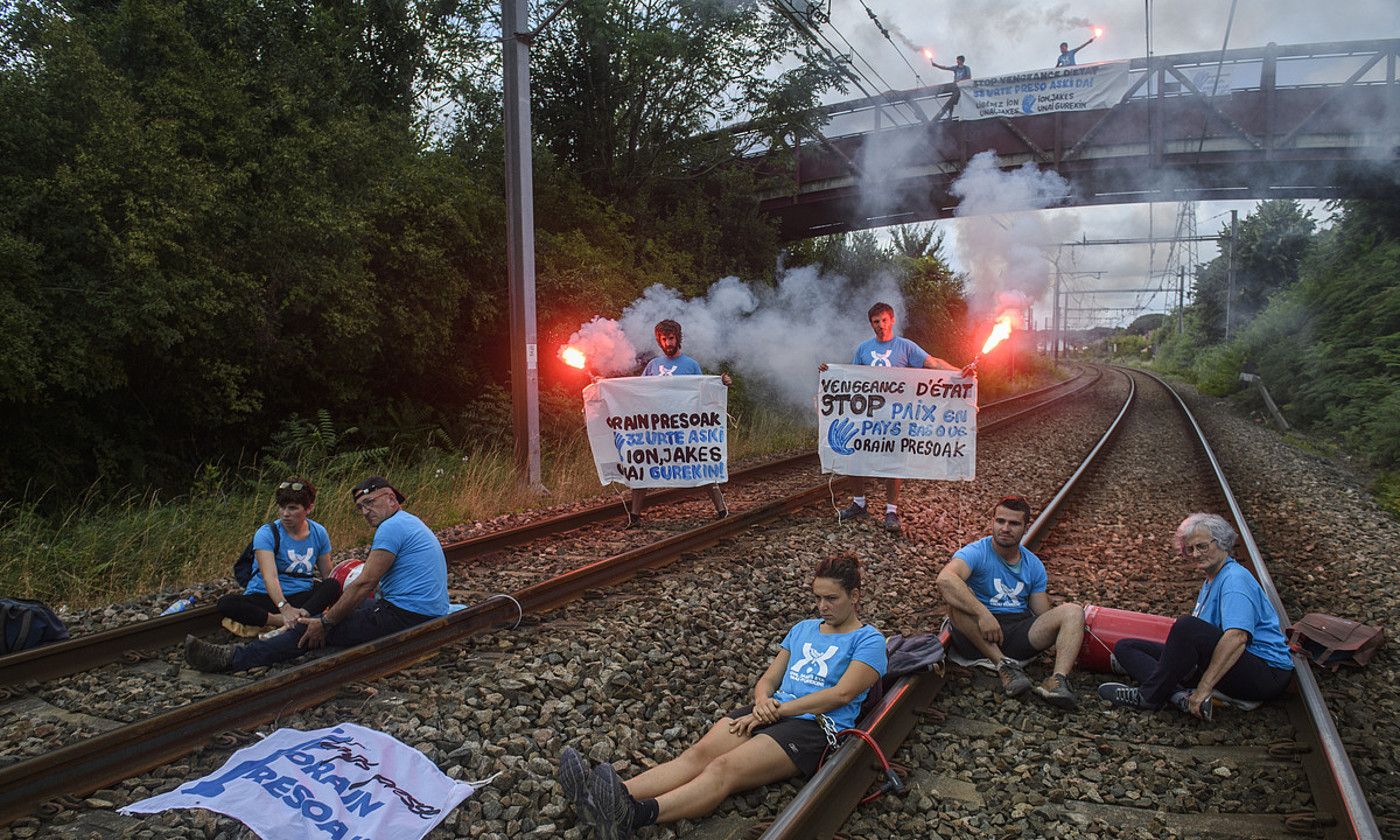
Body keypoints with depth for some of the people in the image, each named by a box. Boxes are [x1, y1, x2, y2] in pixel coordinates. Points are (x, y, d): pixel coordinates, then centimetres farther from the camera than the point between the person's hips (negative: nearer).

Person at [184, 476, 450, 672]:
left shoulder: (392, 527, -13)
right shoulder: (410, 523, 20)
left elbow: (365, 584, -16)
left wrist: (325, 622, -9)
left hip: (406, 618, -10)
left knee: (315, 630, -8)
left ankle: (233, 657, -4)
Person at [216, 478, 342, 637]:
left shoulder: (318, 533, 3)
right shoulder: (266, 534, -11)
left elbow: (328, 575, 6)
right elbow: (270, 577, -26)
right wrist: (284, 607, -44)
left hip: (302, 597, 2)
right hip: (265, 596, -2)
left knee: (334, 585, -28)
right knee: (226, 603, -31)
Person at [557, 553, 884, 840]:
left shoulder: (868, 640, 4)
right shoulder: (804, 628, 24)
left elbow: (842, 693, -10)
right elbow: (769, 678, 18)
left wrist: (776, 711, -13)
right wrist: (763, 701, -7)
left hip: (814, 726, -6)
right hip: (772, 711, 6)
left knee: (725, 767, -32)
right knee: (698, 754, -22)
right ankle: (604, 802, -42)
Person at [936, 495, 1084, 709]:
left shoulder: (1034, 565, 12)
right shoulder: (976, 552, -8)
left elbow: (1044, 615, 12)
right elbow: (945, 579, -30)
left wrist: (1066, 648, -5)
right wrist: (983, 613, -38)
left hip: (1021, 632, 4)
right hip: (979, 638, -4)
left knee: (1073, 611, -13)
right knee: (957, 595, -30)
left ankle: (1058, 679, -34)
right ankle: (1003, 665, -29)